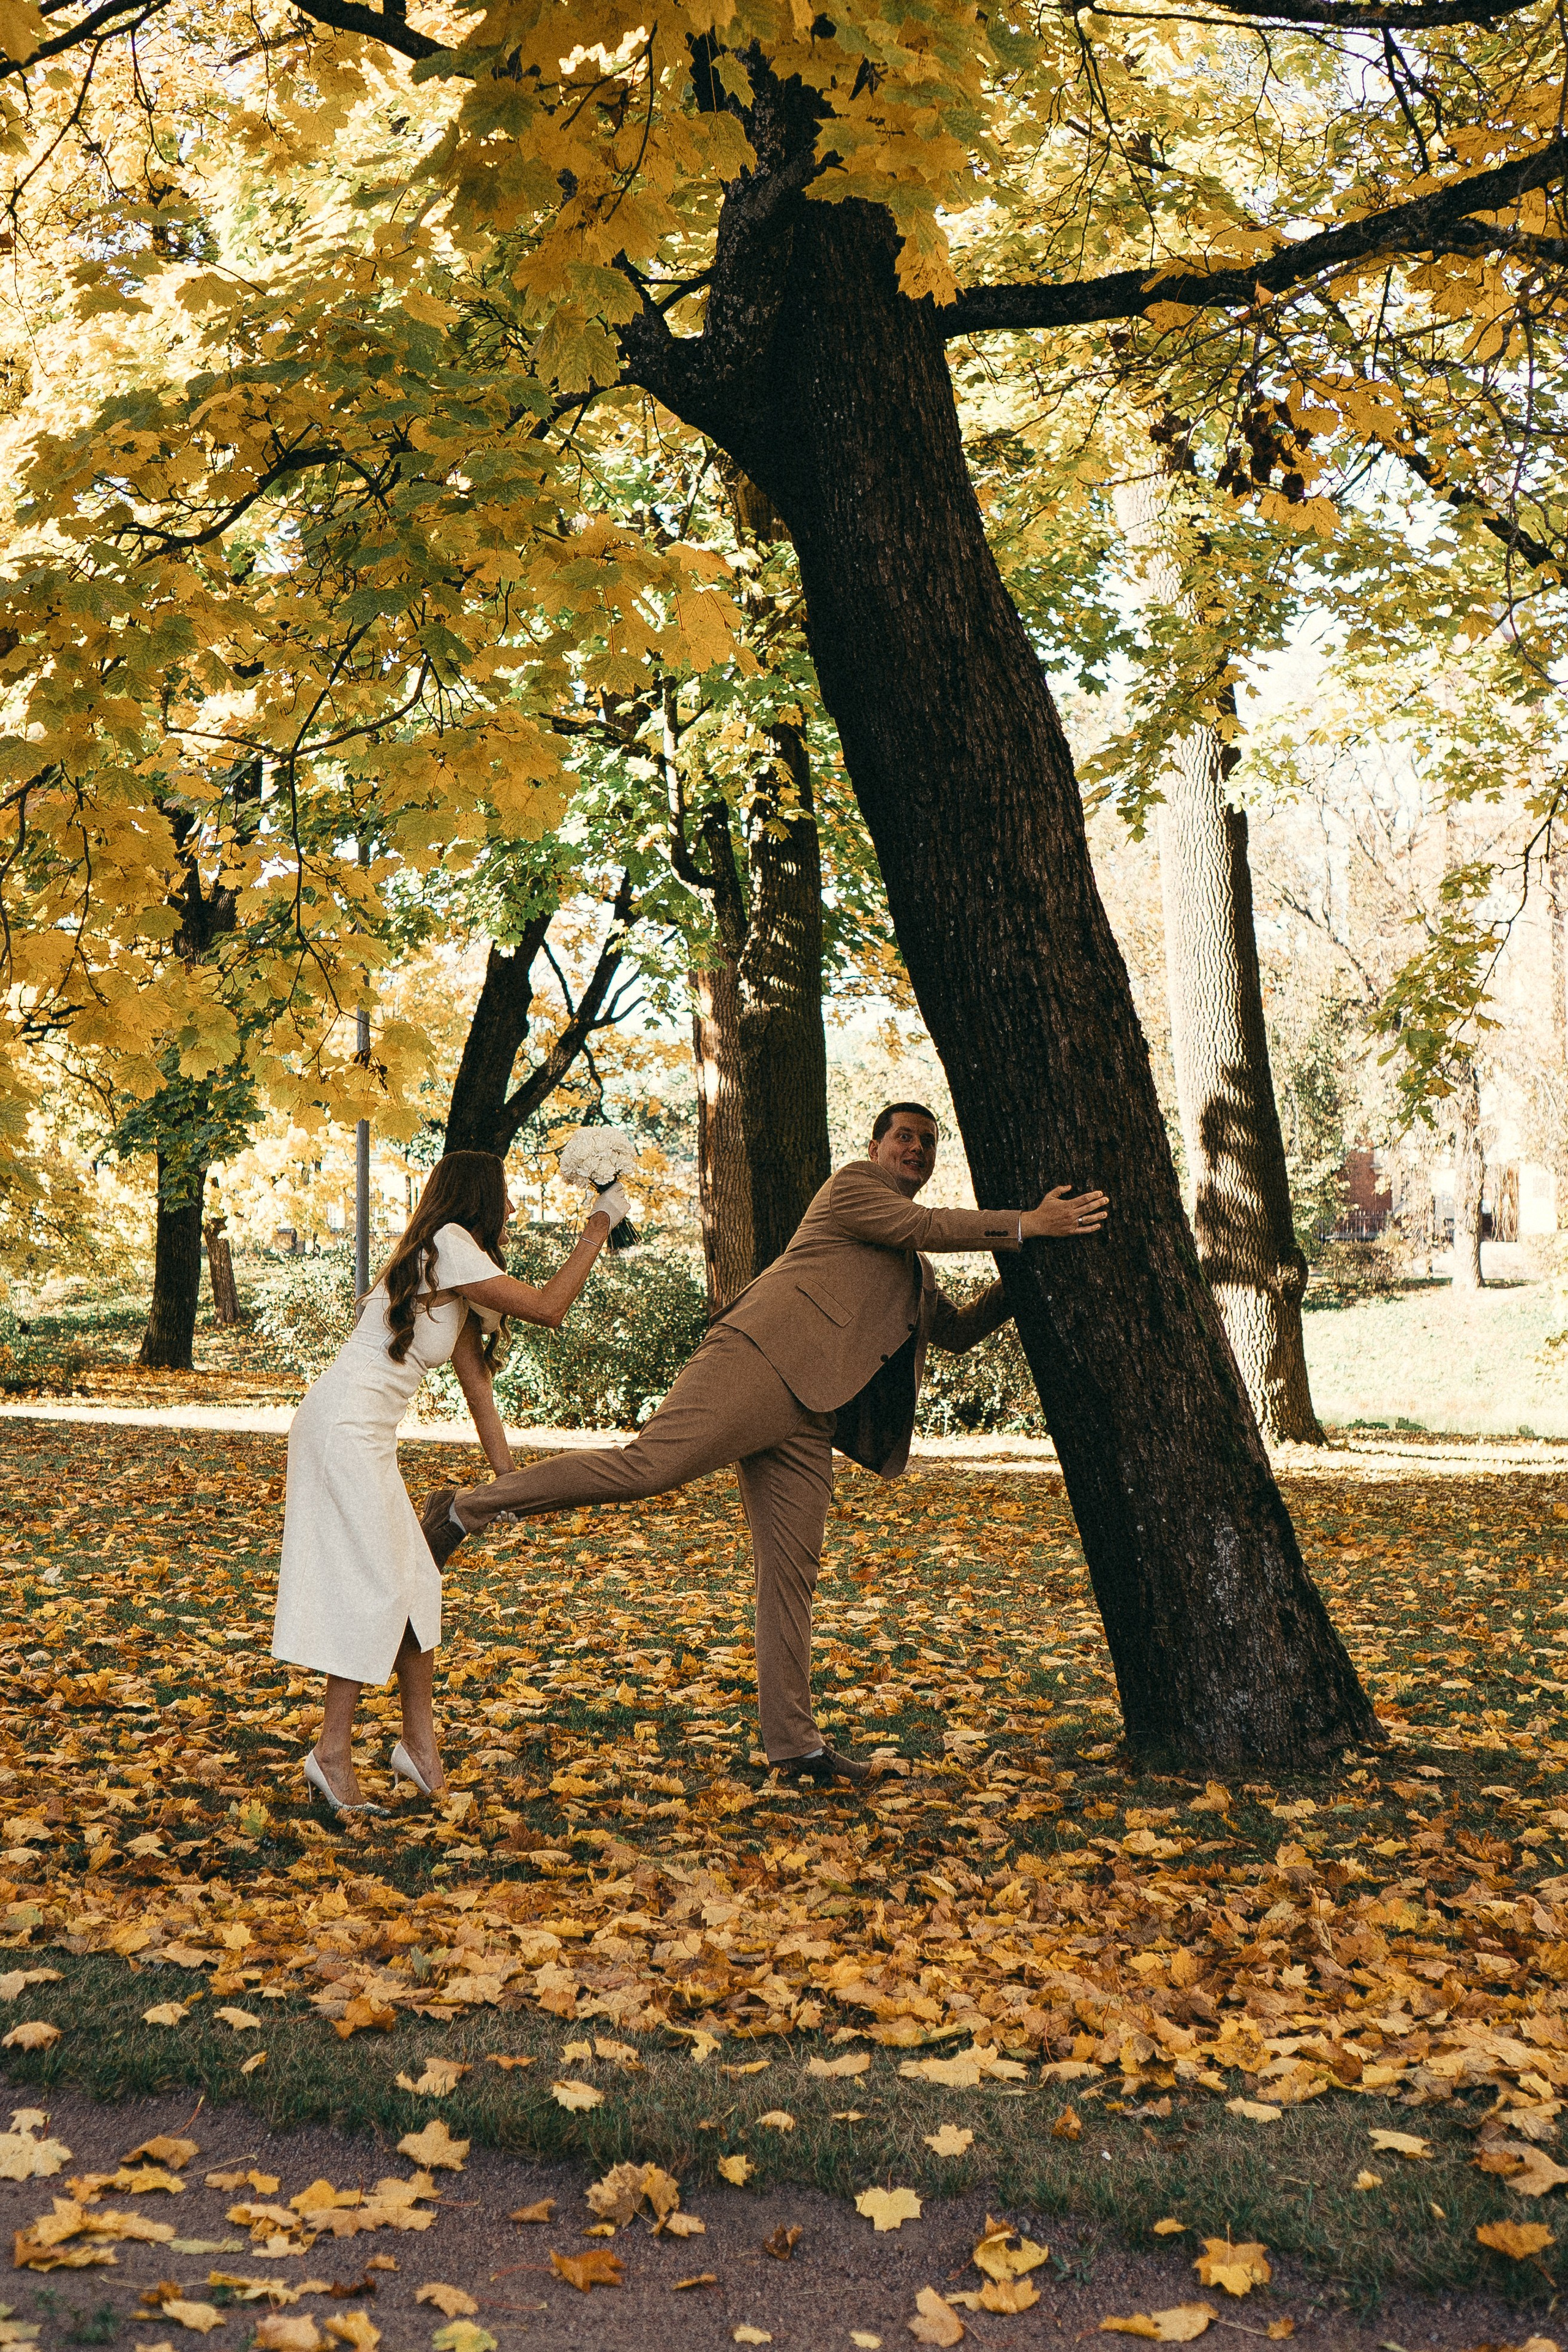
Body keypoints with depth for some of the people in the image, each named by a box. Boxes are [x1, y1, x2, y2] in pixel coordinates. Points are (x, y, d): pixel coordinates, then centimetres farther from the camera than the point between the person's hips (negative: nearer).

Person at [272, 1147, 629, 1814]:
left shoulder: (459, 1287, 17)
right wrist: (598, 1228, -5)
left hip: (370, 1439, 10)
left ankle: (419, 1741, 17)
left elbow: (479, 1394, 17)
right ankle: (333, 1751, 1)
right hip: (343, 1427, -10)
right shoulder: (449, 1246, -12)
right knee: (375, 1588, -6)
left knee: (415, 1583, 11)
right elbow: (549, 1309, -14)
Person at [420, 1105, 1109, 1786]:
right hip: (759, 1362, -8)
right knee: (648, 1466, -25)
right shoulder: (852, 1185, 9)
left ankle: (792, 1741, 10)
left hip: (806, 1418, 8)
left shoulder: (913, 1270, 35)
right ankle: (469, 1506, -14)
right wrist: (1027, 1225, -6)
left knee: (792, 1574, 6)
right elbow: (923, 1226, -5)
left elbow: (957, 1331, 39)